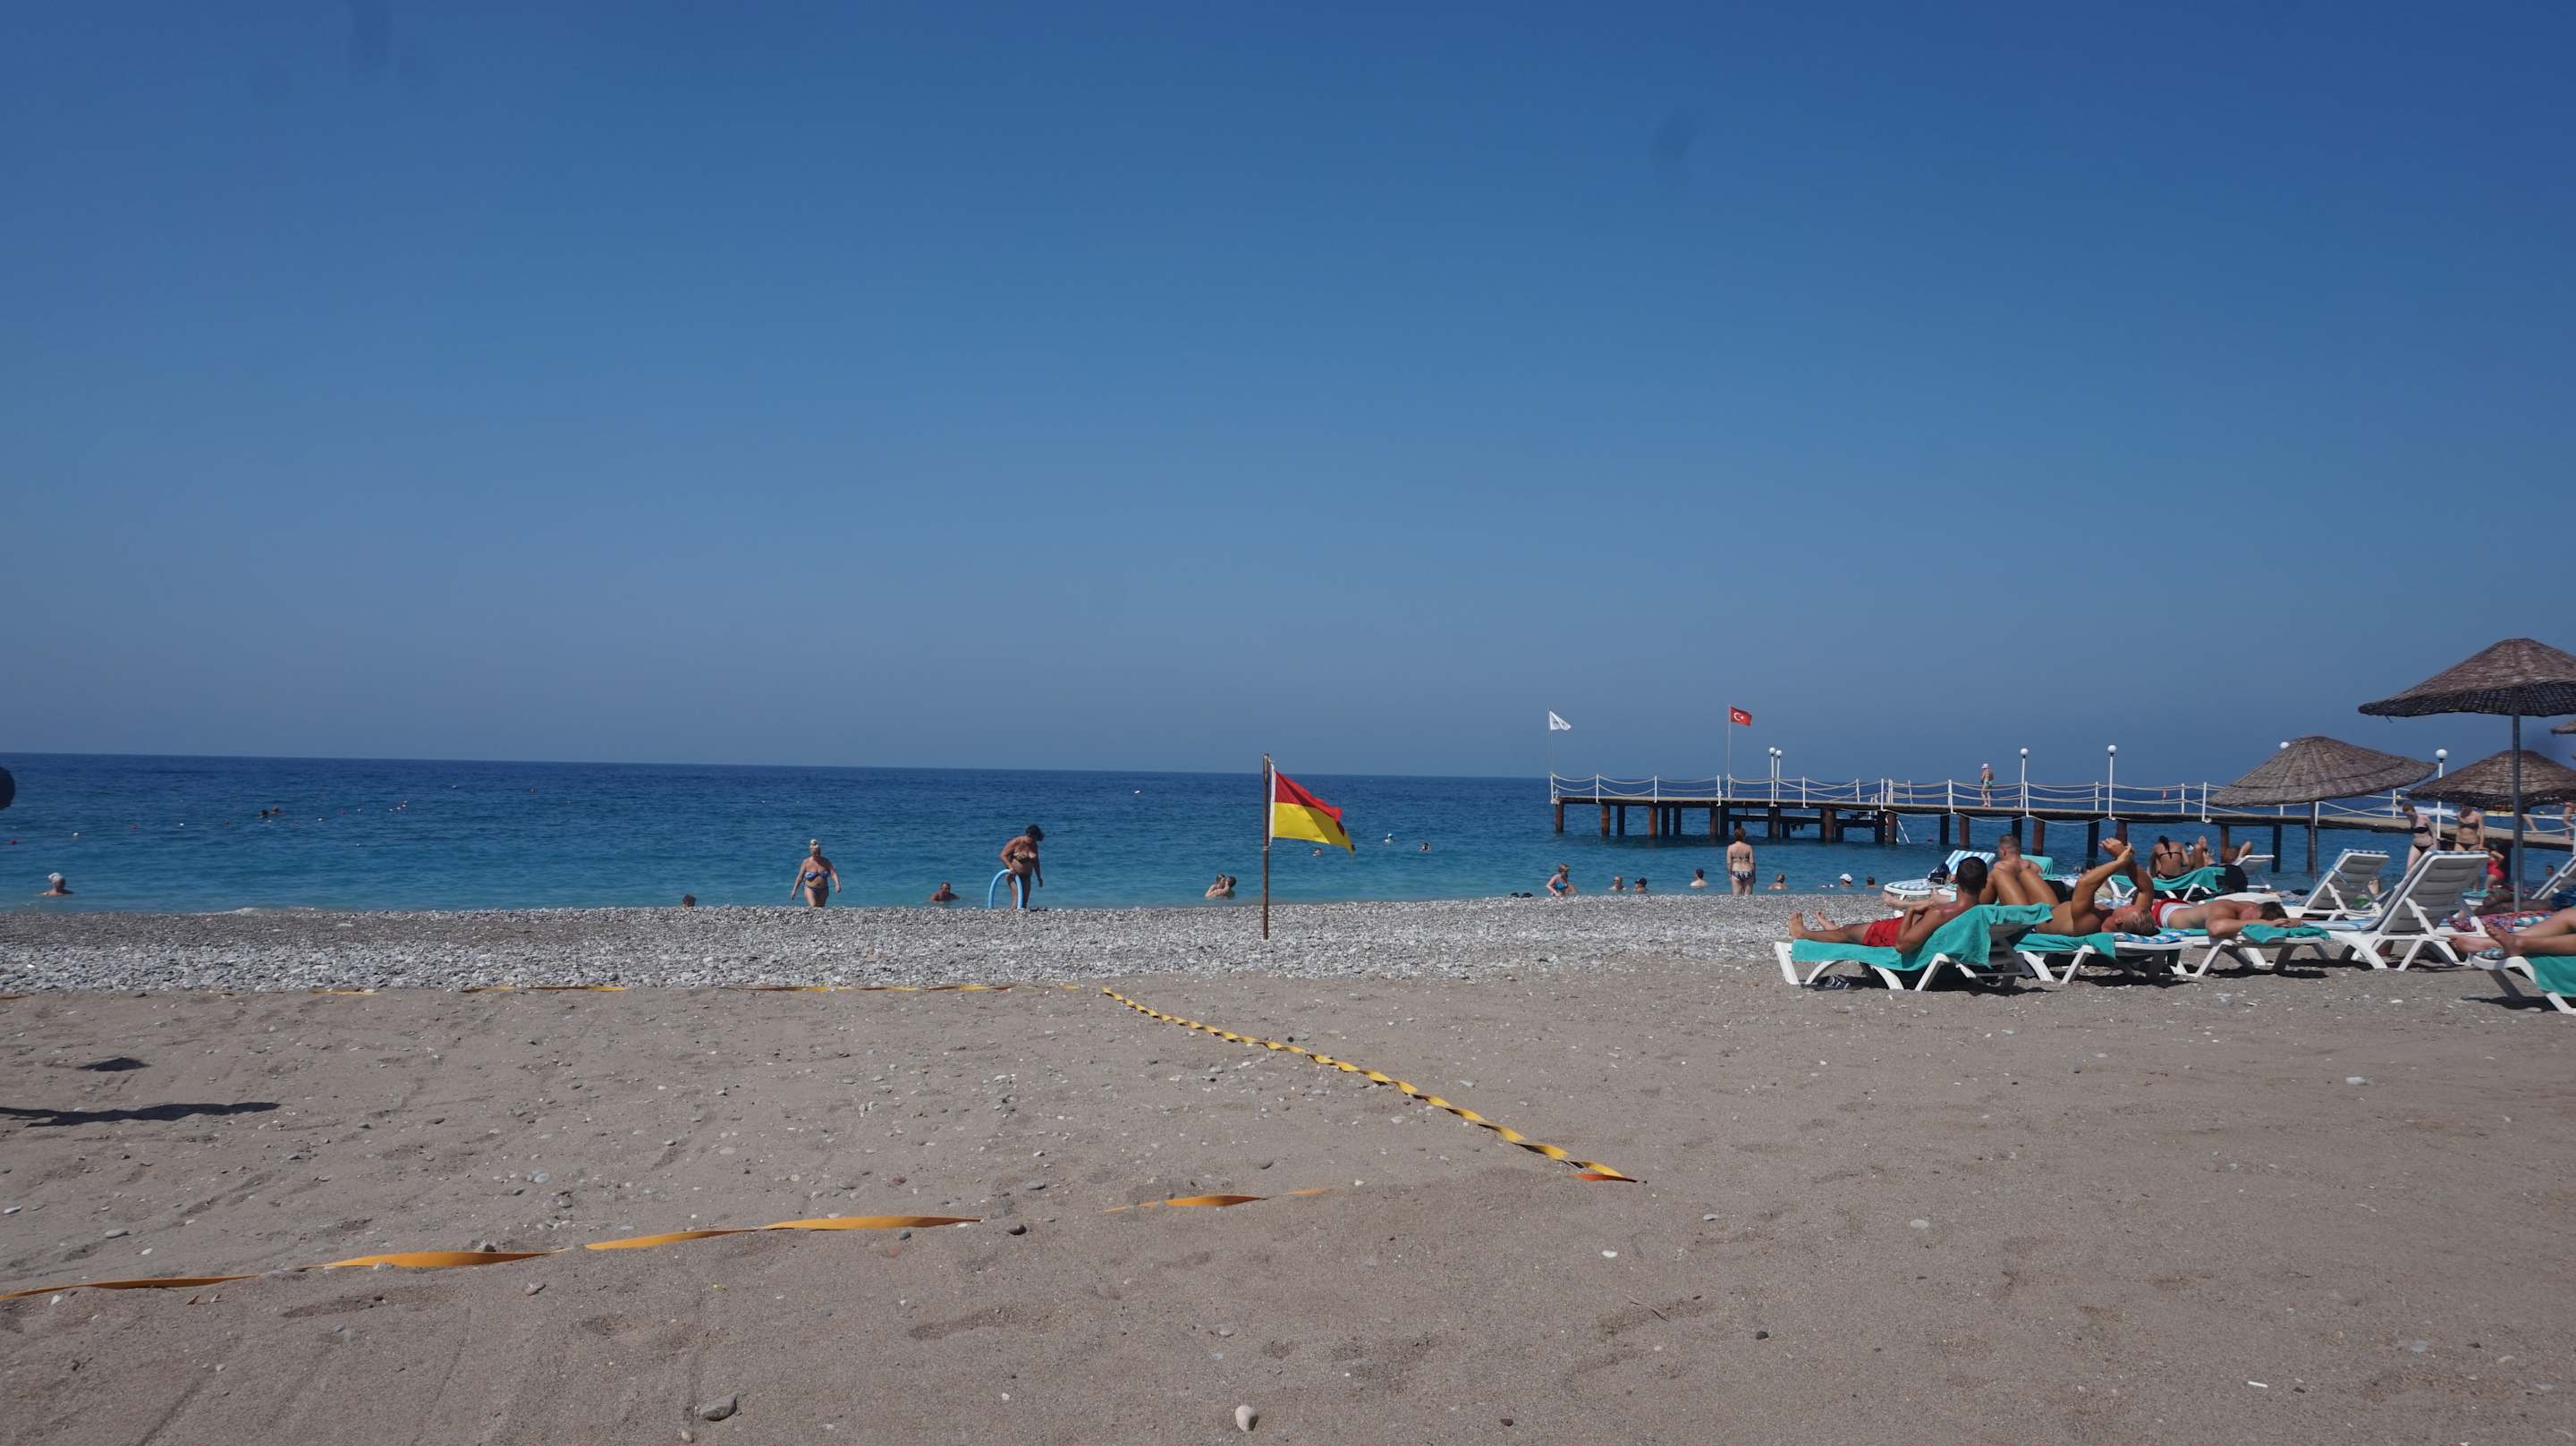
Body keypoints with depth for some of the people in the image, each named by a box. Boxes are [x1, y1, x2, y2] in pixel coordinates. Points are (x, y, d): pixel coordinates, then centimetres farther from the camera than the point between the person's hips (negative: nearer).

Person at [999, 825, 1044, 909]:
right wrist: (1011, 867, -25)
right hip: (1014, 875, -6)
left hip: (1026, 876, 6)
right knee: (1017, 898, -19)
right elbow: (1003, 855, -13)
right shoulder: (1015, 842, -14)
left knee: (1025, 901, 2)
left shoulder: (1034, 845, 4)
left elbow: (1035, 862, 16)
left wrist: (1039, 877, 19)